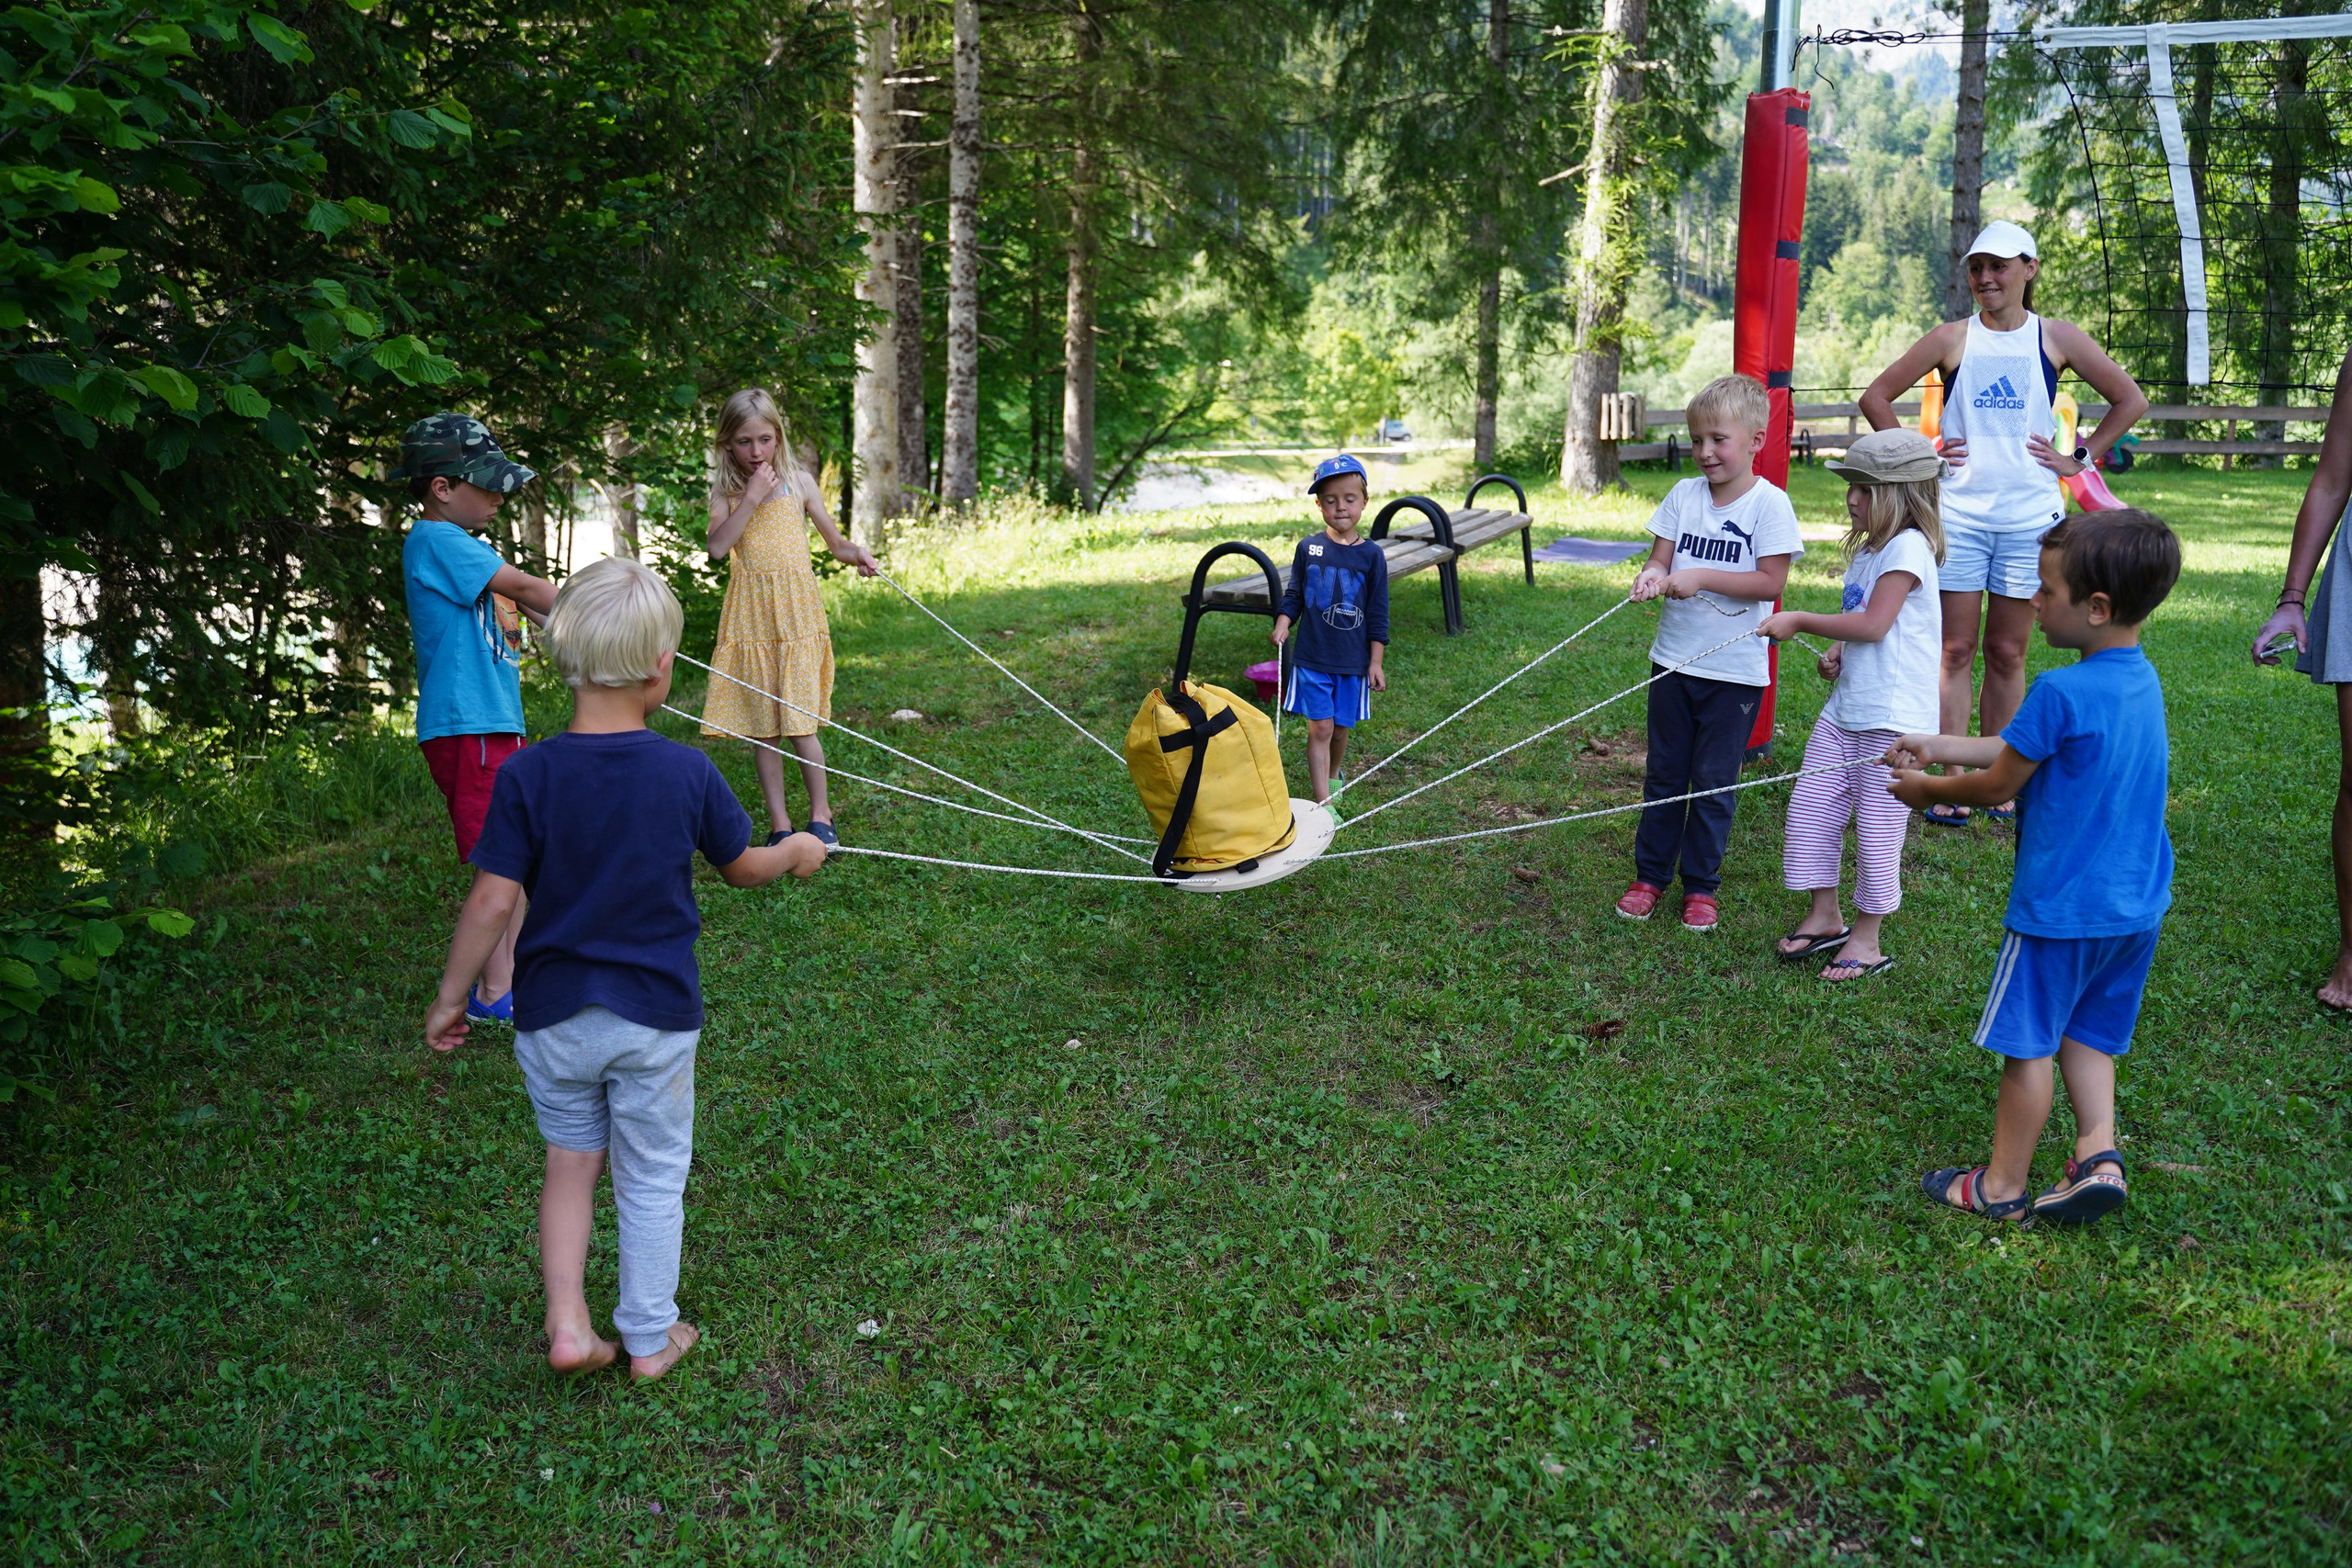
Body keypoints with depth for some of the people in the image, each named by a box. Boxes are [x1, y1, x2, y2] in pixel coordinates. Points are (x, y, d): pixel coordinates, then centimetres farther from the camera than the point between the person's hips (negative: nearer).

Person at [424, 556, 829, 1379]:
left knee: (570, 1161, 22)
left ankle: (567, 1323, 17)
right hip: (656, 1017, -1)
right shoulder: (688, 773, -13)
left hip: (554, 1016, 1)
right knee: (652, 1179, 15)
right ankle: (649, 1338, 28)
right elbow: (742, 868, 2)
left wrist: (449, 997, -1)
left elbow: (493, 901, -13)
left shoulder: (527, 776, -14)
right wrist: (796, 850, 23)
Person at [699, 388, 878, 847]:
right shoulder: (726, 491, 5)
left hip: (796, 610, -1)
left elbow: (833, 540, 11)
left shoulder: (799, 481, 5)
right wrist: (752, 497, -13)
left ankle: (820, 814, 11)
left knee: (799, 723, -7)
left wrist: (855, 554, -10)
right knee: (760, 727, 4)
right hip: (750, 615, 1)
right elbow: (717, 546, -11)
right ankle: (779, 822, 15)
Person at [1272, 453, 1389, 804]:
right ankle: (1324, 802, -4)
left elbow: (1378, 614, 1)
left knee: (1340, 729, 12)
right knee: (1319, 728, -5)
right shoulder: (1308, 548, 0)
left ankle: (1333, 777, 39)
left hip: (1353, 661, 1)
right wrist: (1282, 625, -10)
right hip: (1312, 657, 0)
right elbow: (1293, 595, 8)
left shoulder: (1371, 555, -2)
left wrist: (1376, 662, 0)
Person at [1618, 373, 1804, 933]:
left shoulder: (1769, 503, -10)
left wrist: (1701, 578, -23)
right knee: (1664, 774, 12)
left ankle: (1701, 885, 20)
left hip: (1734, 670, -4)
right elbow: (1661, 556, 2)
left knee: (1714, 781, 6)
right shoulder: (1685, 494, 3)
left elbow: (1771, 582, -15)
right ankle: (1650, 875, 24)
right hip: (1673, 660, 4)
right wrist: (1653, 574, -21)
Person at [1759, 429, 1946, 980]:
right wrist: (1837, 652, 8)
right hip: (1846, 707, 9)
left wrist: (1800, 621, -15)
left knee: (1877, 825, -1)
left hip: (1894, 715, -9)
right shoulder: (1866, 550, 15)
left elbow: (1874, 625, -22)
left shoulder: (1907, 547, -14)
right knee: (1810, 805, 8)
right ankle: (1825, 916, 24)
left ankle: (1866, 940, 12)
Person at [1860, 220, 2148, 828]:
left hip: (2030, 515, 1)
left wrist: (2079, 458, 5)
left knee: (2007, 653, 7)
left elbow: (2131, 400, 12)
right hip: (1959, 512, -1)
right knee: (1956, 651, 0)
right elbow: (1876, 397, 9)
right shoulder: (1952, 338, 3)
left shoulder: (2058, 338, 4)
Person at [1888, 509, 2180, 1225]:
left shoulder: (2061, 693, -23)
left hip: (2060, 905, -8)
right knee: (2086, 1034, 21)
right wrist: (1936, 747, 19)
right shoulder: (2142, 681, 4)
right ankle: (2098, 1155, 12)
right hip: (2135, 906, 8)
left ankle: (2003, 1186, 18)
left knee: (2028, 1045, 6)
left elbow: (1997, 785, -11)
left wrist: (1926, 790, 7)